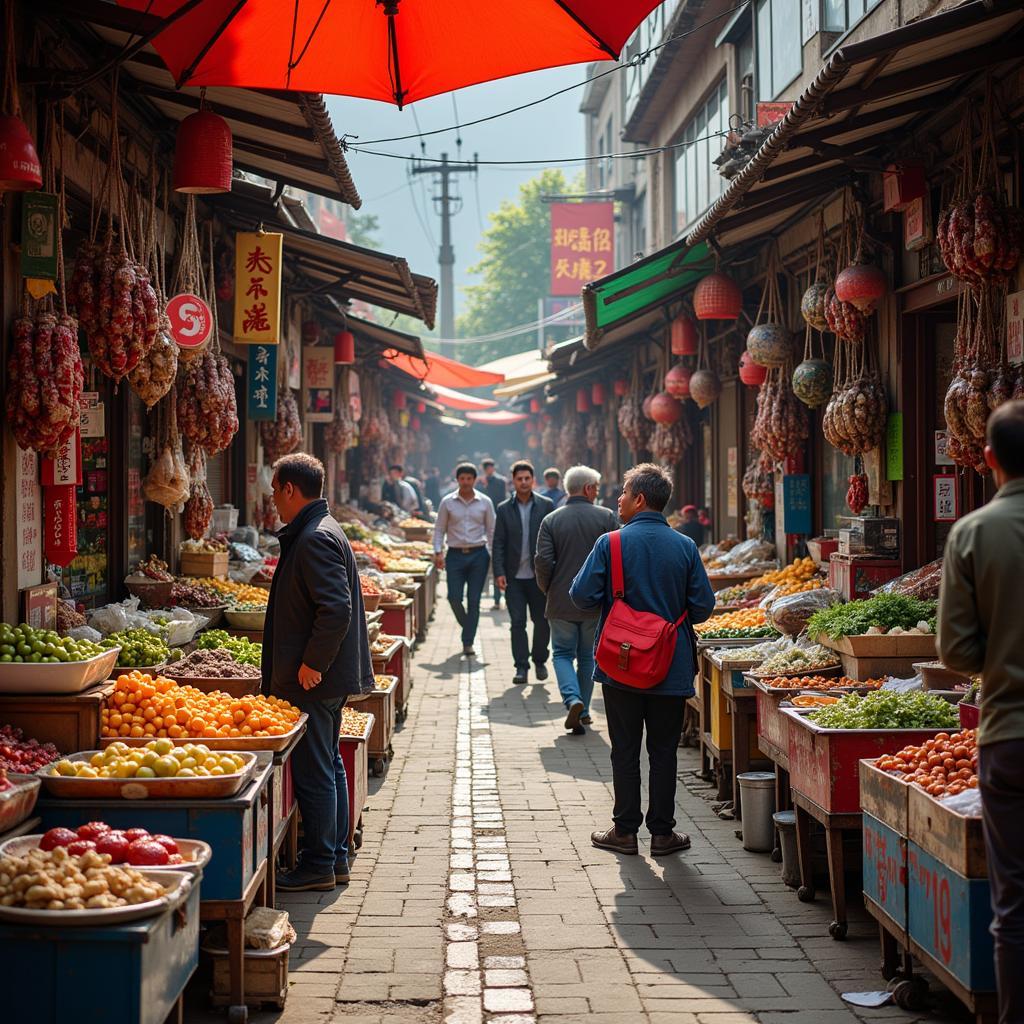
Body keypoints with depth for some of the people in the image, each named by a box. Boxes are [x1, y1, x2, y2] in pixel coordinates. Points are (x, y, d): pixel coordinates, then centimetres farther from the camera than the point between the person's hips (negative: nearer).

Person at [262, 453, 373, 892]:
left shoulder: (314, 539, -18)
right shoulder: (321, 531, 15)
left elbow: (336, 609, -27)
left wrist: (312, 665, -21)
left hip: (313, 680, -11)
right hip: (328, 675, 11)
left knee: (314, 772, -3)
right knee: (328, 765, 16)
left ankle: (319, 865, 4)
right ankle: (336, 858, 24)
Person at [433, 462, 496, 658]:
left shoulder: (485, 502, 4)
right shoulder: (447, 502, 3)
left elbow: (491, 530, 8)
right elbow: (439, 529, 7)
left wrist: (494, 555, 2)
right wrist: (438, 551, -4)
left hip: (478, 554, 0)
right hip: (455, 554, 0)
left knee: (474, 600, -1)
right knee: (454, 597, -6)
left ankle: (468, 643, 5)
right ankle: (467, 626, 24)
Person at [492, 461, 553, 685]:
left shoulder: (546, 506, 1)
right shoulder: (504, 509, 4)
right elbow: (498, 543, 4)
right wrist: (499, 573, -6)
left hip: (539, 575, 0)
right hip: (514, 576, 0)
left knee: (542, 620, 6)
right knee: (517, 622, -1)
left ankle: (540, 660, 26)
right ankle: (521, 667, 5)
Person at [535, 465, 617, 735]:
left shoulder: (551, 520, -3)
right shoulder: (606, 517, -4)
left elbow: (543, 560, -9)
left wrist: (547, 588, 8)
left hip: (561, 602, 0)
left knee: (563, 654, 9)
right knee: (588, 657, 15)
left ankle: (573, 700, -13)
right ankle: (583, 710, 19)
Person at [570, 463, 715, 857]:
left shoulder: (610, 544, -11)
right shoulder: (685, 546, -4)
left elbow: (582, 596, -12)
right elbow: (703, 606, -3)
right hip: (671, 670, 2)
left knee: (625, 751, 8)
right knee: (663, 751, 10)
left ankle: (625, 830, 13)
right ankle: (662, 832, 13)